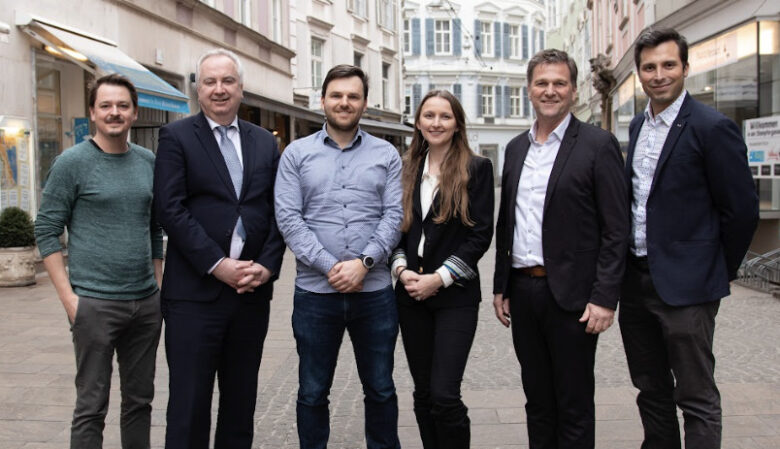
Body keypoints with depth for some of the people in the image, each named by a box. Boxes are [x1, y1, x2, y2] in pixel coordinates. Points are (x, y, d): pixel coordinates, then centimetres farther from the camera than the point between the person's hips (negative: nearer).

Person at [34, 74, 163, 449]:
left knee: (140, 400, 13)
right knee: (92, 406, 3)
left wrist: (159, 284, 10)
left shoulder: (149, 162, 9)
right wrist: (69, 297, -11)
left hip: (147, 302, 5)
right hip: (95, 303, -4)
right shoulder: (73, 162, -5)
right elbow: (46, 231, -4)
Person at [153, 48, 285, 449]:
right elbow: (170, 209, -9)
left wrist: (267, 265, -6)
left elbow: (277, 211, 9)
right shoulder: (176, 137, 0)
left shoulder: (265, 142, 12)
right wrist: (218, 265, -15)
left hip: (253, 289, 4)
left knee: (241, 398, 14)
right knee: (189, 401, 3)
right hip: (195, 292, -4)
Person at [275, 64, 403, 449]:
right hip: (315, 291, 0)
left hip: (374, 291, 1)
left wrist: (364, 262, -15)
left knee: (381, 390, 13)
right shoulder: (297, 154, 4)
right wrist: (329, 266, -14)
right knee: (312, 393, 12)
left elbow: (394, 216, -1)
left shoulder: (386, 155, 6)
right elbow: (288, 218, -4)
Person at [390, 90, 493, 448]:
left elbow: (481, 234, -7)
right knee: (423, 393, 11)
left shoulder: (476, 168, -2)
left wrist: (439, 278, -12)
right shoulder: (407, 169, 11)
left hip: (455, 295, -4)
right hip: (411, 295, 4)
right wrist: (401, 269, -6)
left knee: (444, 395, -9)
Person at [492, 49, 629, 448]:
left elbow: (616, 230, -10)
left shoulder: (598, 145, -6)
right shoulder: (516, 147, 12)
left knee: (574, 404, 7)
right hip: (522, 291, 6)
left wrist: (604, 298, -14)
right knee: (537, 399, 17)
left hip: (571, 295, -5)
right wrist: (501, 286, 12)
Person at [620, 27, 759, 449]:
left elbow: (742, 210, -10)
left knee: (696, 398, 3)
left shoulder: (713, 127, -12)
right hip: (636, 279, 7)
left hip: (685, 285, -7)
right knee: (651, 390, 18)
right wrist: (625, 268, 13)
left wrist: (720, 270, -1)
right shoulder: (638, 125, 11)